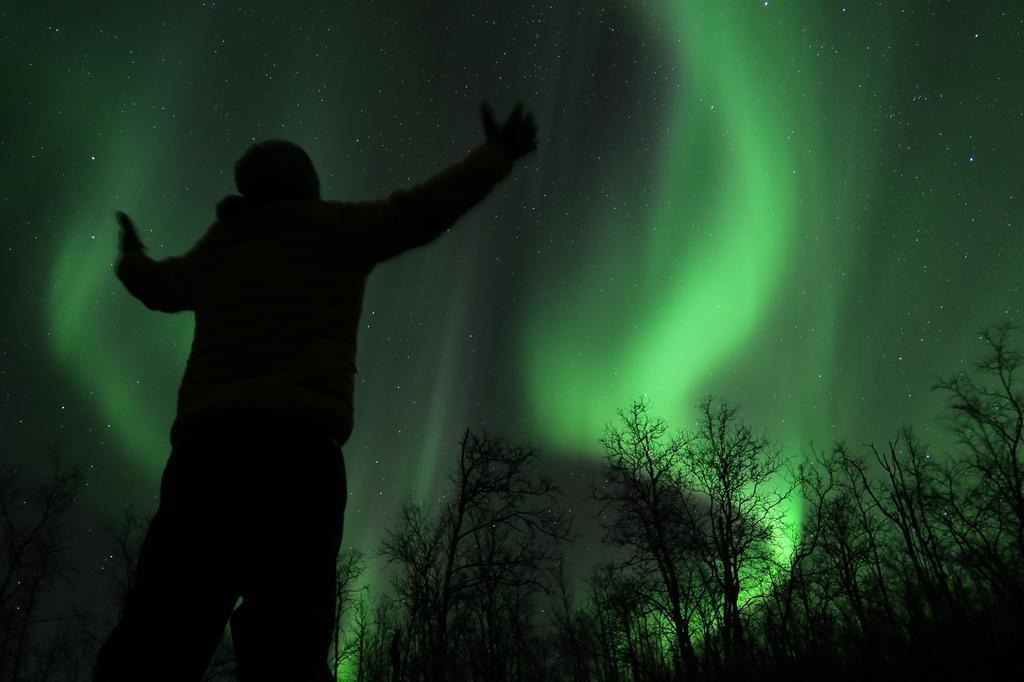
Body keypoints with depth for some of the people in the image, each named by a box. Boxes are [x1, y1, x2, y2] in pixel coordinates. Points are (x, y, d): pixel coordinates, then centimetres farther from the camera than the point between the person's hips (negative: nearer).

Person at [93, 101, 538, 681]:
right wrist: (499, 154, 22)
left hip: (204, 445, 5)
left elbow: (160, 285, 45)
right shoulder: (332, 229, 13)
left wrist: (133, 260, 69)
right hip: (295, 443, -5)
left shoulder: (218, 247, 27)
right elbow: (424, 209, 9)